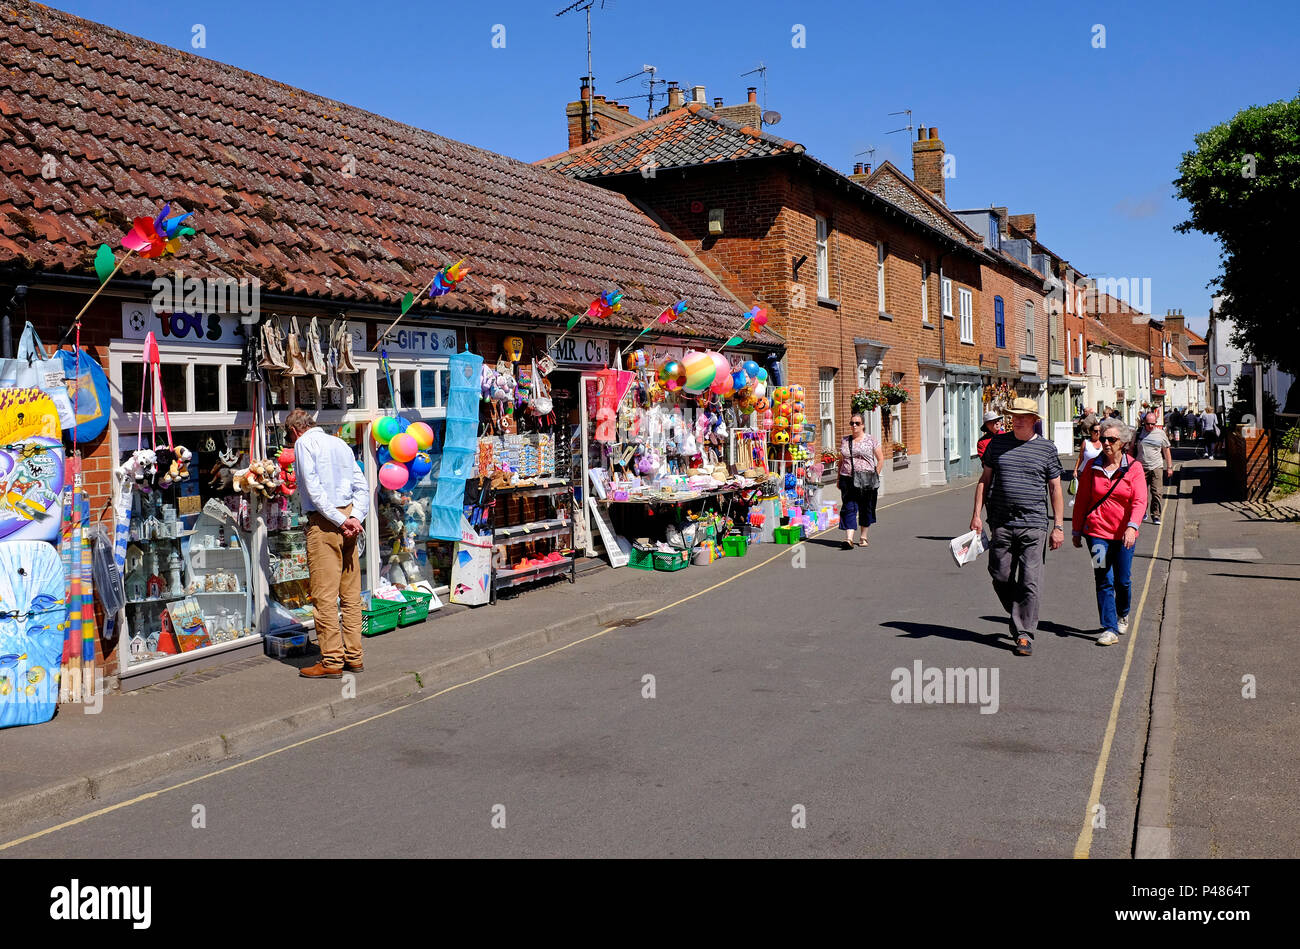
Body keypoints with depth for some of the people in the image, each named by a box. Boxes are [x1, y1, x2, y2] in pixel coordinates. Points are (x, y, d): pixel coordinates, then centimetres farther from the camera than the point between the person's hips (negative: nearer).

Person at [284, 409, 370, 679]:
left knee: (324, 595, -4)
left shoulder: (304, 443, -1)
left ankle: (332, 661, -2)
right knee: (351, 593, 9)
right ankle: (353, 656, 14)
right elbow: (362, 487, 11)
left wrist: (340, 520, -14)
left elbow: (313, 488, -13)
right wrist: (354, 517, -2)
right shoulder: (341, 444, 19)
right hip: (347, 519, 7)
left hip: (324, 523, -7)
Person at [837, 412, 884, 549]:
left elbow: (881, 460, 5)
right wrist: (839, 479, 11)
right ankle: (849, 538, -17)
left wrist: (875, 476, -3)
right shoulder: (845, 440, 11)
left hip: (866, 481, -1)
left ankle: (864, 537, 21)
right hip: (848, 480, 1)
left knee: (866, 509, 7)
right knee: (849, 508, -9)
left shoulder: (871, 440, 2)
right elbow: (841, 461, 17)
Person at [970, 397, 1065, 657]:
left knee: (1029, 582, -4)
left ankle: (1025, 635, 2)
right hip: (1001, 524, 2)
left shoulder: (1046, 449, 4)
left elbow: (1055, 489, 6)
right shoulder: (997, 443, 8)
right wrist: (977, 514, 5)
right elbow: (985, 479, 13)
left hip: (1034, 524, -2)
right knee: (1001, 578, 6)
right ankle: (1019, 618, 30)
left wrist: (1058, 526, 1)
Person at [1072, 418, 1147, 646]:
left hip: (1124, 534, 0)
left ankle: (1122, 615, 38)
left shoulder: (1133, 468, -1)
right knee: (1104, 581, -5)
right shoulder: (1092, 467, 3)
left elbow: (1140, 501, -9)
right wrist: (1076, 530, 9)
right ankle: (1109, 629, -3)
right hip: (1097, 531, 0)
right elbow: (1081, 500, 9)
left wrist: (1132, 526, -24)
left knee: (1122, 580, 9)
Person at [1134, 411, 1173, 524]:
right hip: (1141, 467, 1)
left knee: (1157, 493, -7)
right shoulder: (1138, 432, 2)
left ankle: (1156, 515, 0)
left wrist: (1169, 467, 10)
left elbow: (1166, 451, 10)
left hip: (1156, 468, -1)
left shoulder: (1161, 433, 2)